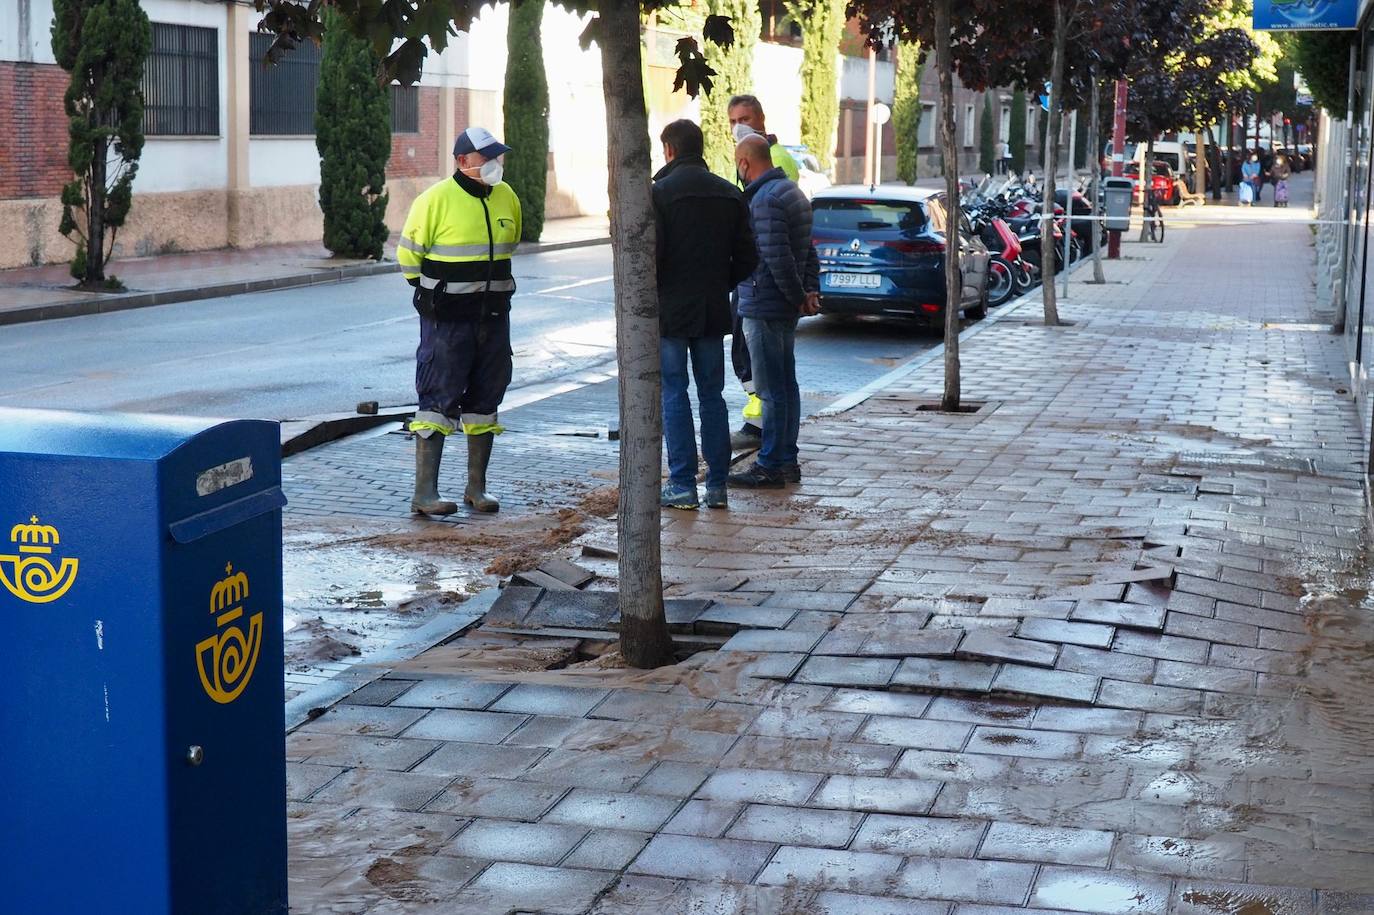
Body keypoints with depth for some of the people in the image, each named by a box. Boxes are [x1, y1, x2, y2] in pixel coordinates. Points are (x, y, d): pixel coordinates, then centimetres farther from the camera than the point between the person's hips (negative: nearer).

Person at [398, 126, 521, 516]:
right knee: (438, 399, -6)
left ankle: (476, 487, 21)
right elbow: (409, 254, -3)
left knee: (485, 399, 11)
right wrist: (431, 293, 2)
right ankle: (424, 493, -4)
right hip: (447, 319, -6)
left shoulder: (506, 198, 7)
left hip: (492, 316, 6)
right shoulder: (436, 200, -11)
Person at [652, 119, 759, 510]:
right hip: (713, 312, 5)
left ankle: (682, 485, 1)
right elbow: (747, 258, 5)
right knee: (712, 395, 11)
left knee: (674, 395, 2)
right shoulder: (730, 194, 6)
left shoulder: (659, 192, -10)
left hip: (669, 310, -4)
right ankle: (718, 484, 11)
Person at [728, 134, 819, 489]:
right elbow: (808, 251, 18)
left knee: (771, 390, -5)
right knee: (786, 386, 14)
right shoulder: (792, 191, 16)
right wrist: (811, 291, 11)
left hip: (764, 308, -10)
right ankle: (787, 461, 20)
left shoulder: (765, 200, -18)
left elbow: (777, 258, -24)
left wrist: (799, 297, -13)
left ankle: (770, 466, -1)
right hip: (787, 310, 10)